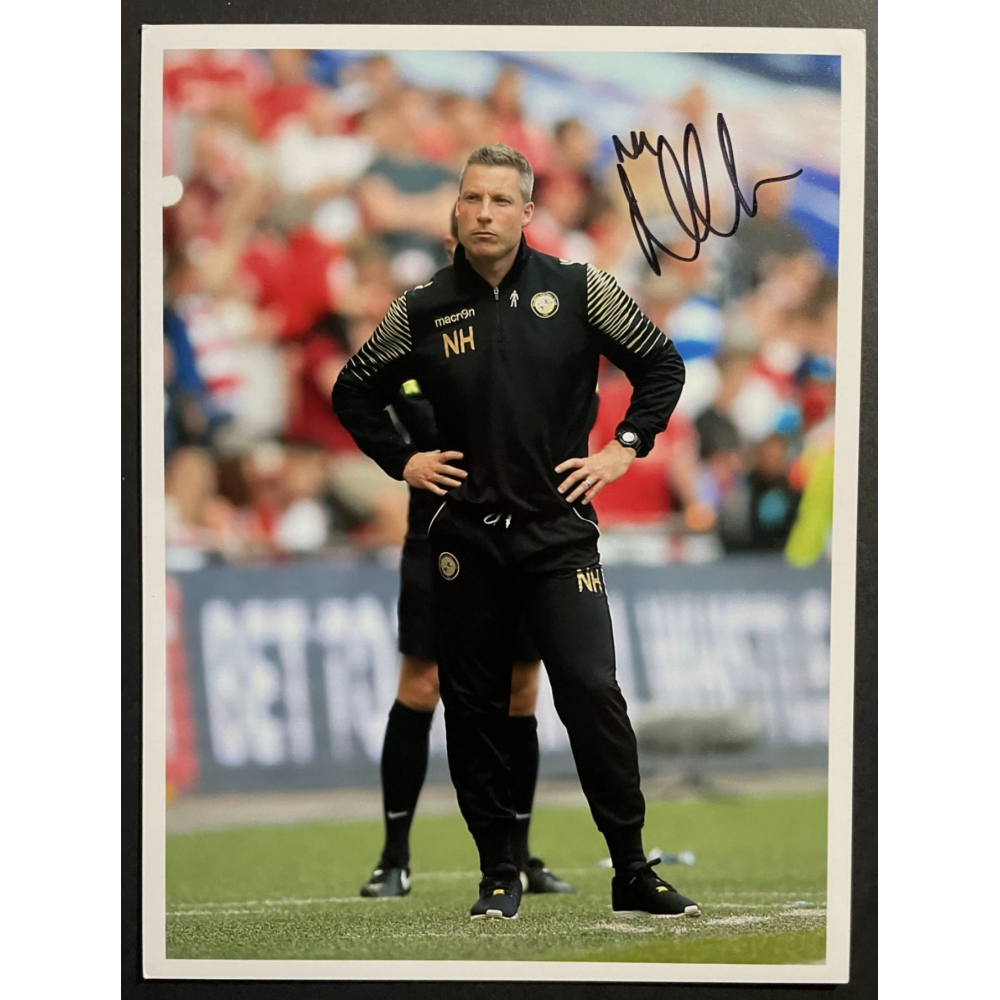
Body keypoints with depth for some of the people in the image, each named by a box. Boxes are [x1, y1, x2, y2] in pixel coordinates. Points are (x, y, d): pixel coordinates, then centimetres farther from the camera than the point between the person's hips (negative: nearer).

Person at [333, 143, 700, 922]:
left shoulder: (578, 290, 0)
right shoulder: (424, 310, 3)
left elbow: (662, 363, 11)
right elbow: (355, 391, 17)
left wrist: (625, 448, 3)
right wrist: (402, 460, 7)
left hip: (559, 530, -2)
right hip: (466, 535, 2)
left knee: (593, 692, -11)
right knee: (474, 708, 4)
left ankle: (634, 872, -4)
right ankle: (500, 875, 15)